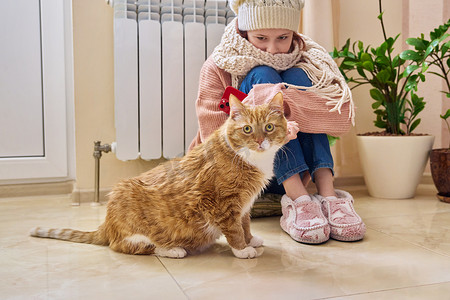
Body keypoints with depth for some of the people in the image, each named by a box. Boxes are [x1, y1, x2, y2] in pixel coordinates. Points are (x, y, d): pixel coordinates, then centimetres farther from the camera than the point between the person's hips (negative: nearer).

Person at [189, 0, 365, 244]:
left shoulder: (308, 58, 0)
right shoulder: (218, 68, -5)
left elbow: (343, 116, -19)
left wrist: (284, 102, -34)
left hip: (295, 174, 2)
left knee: (297, 76, -17)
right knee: (262, 75, -21)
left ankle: (326, 190, -30)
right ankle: (297, 198, -35)